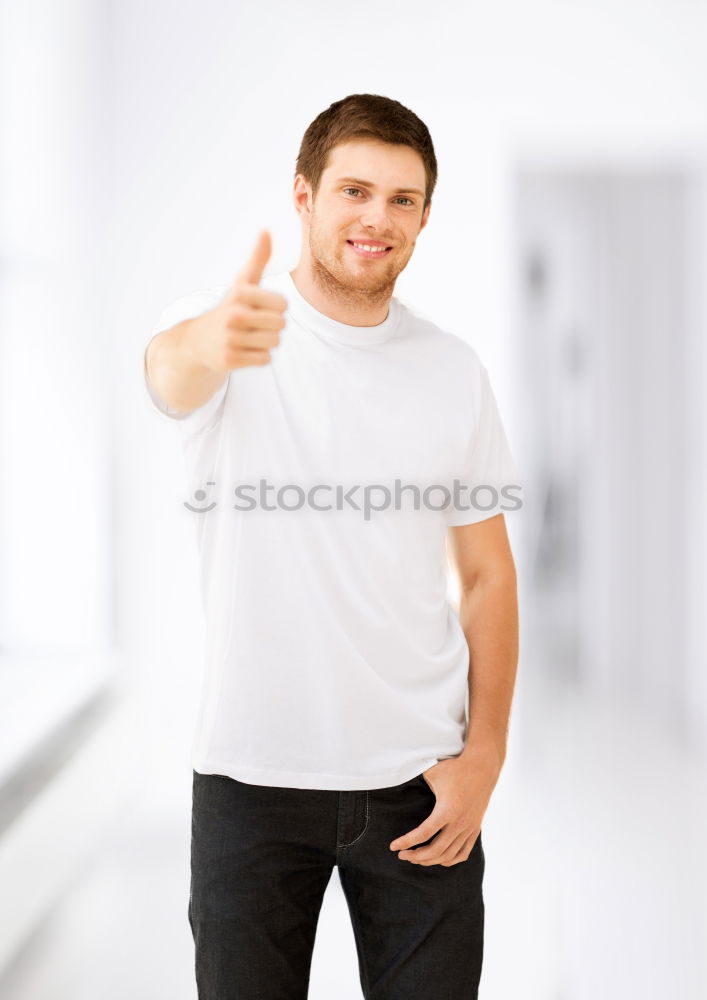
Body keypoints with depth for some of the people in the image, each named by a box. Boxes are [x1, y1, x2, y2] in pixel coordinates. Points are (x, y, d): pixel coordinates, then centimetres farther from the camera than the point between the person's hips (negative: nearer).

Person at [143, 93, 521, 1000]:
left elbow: (488, 573, 6)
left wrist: (484, 756, -3)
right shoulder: (220, 328, -6)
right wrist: (211, 342, -55)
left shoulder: (454, 370, 3)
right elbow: (171, 367, -31)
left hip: (419, 778, 2)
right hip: (252, 775, -2)